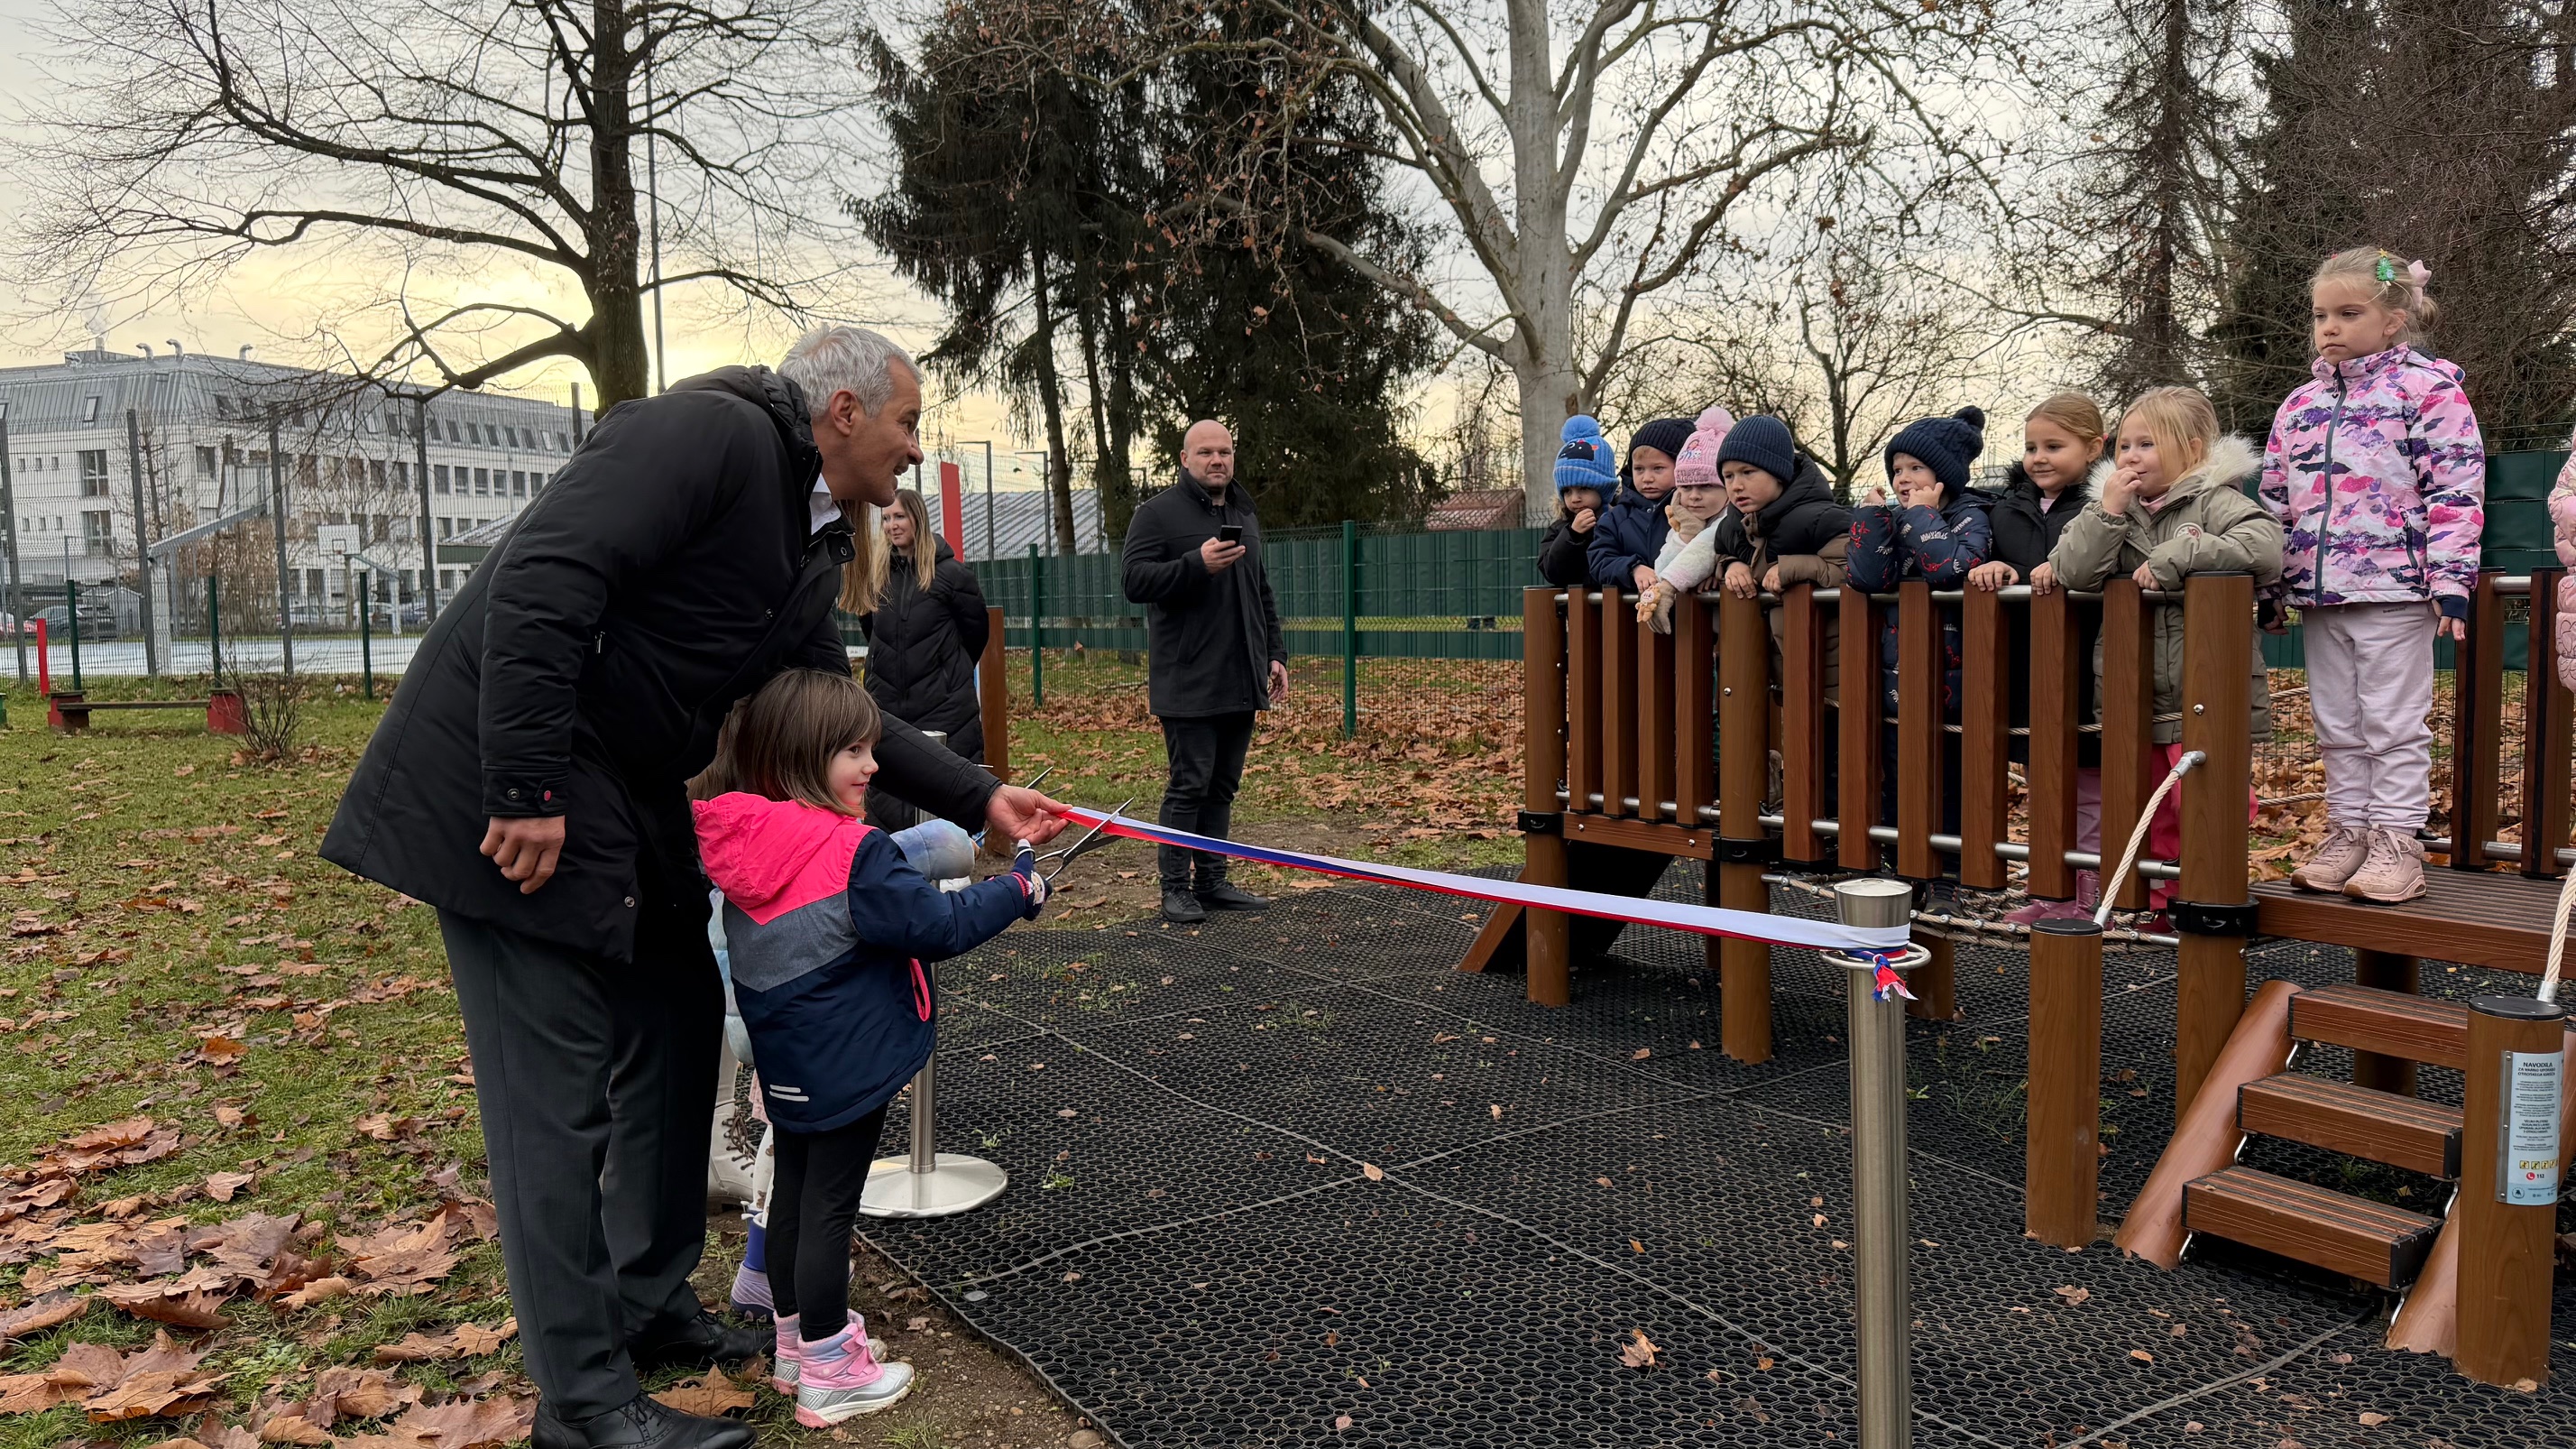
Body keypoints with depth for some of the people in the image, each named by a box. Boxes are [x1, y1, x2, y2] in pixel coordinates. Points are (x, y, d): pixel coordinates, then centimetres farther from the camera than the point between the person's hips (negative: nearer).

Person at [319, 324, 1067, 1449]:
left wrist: (981, 799, 15)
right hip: (503, 785, -10)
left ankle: (649, 1304, 32)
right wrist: (529, 787, -26)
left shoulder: (811, 544, 14)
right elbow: (542, 582, -26)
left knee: (677, 1023, 16)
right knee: (561, 1081, -4)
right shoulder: (713, 433, -16)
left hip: (623, 798, 10)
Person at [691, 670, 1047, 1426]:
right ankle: (827, 1373, 15)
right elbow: (941, 924, -19)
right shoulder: (855, 855, -23)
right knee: (830, 1207, 2)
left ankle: (796, 1336, 37)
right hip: (846, 1068, -8)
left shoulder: (740, 843, -1)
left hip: (785, 1064, 8)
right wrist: (1021, 887, -7)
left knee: (793, 1190, 20)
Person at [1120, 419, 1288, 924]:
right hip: (1189, 684, -7)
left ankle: (1212, 881, 19)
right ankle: (1175, 887, 4)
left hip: (1241, 682, 7)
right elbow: (1135, 579, -14)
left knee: (1223, 785, 11)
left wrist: (1275, 654, 18)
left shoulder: (1245, 515, 19)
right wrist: (1197, 564, -25)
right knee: (1190, 784, -6)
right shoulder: (1158, 513, -3)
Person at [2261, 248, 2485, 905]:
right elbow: (2277, 499, 17)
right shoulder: (2300, 404, 13)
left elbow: (2456, 487, -9)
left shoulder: (2427, 386, -4)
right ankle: (2347, 832, 19)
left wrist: (2451, 578, -15)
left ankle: (2397, 841, 7)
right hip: (2320, 591, 6)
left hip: (2396, 589, -6)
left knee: (2394, 723, 0)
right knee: (2337, 725, 11)